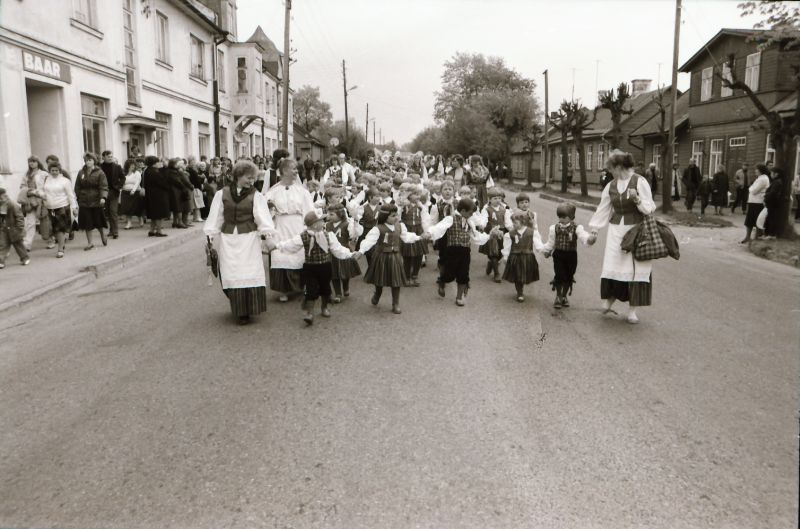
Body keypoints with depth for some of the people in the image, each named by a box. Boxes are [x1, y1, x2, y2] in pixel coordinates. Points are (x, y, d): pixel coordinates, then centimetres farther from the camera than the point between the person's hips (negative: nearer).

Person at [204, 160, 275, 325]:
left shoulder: (256, 196, 0)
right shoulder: (222, 194, 4)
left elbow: (262, 218, -6)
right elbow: (215, 217, 7)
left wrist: (267, 233, -17)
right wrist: (210, 236, 3)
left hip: (249, 239, -1)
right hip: (228, 239, 1)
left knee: (250, 274, -4)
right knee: (232, 276, 1)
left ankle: (248, 309, 6)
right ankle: (239, 310, 14)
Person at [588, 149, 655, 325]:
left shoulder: (640, 182, -8)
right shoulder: (611, 186, 6)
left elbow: (649, 208, -8)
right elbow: (603, 210, 13)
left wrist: (637, 199, -26)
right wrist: (594, 231, 15)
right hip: (616, 231, 4)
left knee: (634, 269, -2)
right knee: (612, 266, -3)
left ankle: (632, 310, 6)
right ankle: (609, 299, 17)